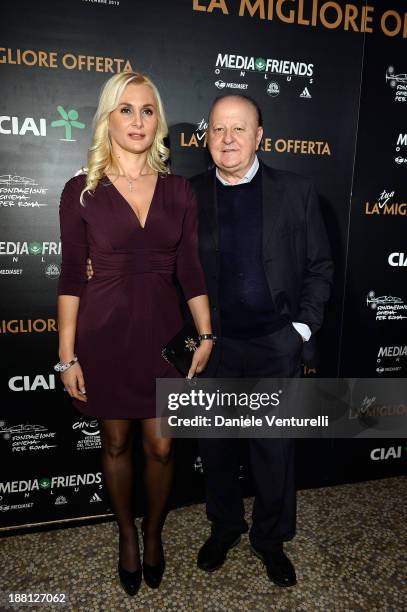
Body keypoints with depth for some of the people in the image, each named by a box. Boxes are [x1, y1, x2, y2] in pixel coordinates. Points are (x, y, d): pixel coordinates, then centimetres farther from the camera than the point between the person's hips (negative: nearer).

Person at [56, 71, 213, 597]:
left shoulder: (178, 191, 2)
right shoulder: (81, 192, -4)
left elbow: (190, 270, 5)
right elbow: (71, 277, -4)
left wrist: (206, 335, 2)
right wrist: (67, 356, -5)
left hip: (162, 332, 2)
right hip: (104, 335, -1)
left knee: (161, 446, 10)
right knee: (116, 442, 15)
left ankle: (153, 533, 39)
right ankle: (127, 535, 41)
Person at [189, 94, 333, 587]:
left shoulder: (296, 192, -3)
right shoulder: (188, 196, -2)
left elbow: (319, 265, 1)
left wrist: (303, 327, -6)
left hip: (276, 345, -1)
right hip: (213, 345, 1)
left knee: (275, 449, 12)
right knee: (215, 446, 16)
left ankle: (270, 538, 37)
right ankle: (223, 527, 41)